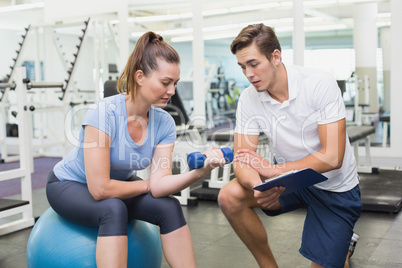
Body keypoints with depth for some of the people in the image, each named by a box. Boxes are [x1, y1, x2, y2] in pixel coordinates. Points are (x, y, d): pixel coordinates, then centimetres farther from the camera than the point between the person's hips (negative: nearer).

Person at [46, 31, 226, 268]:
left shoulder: (164, 123, -16)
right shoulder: (104, 113, -32)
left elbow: (159, 184, -22)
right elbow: (100, 188, -32)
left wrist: (201, 170, -38)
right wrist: (147, 185, -18)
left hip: (118, 184, 5)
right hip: (70, 186, -5)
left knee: (170, 208, -20)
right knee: (114, 210, -35)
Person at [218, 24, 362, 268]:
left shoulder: (320, 84, -22)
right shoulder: (249, 99, -10)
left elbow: (332, 157, -25)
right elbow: (242, 159, -12)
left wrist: (272, 168, -24)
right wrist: (257, 186, -35)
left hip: (334, 187, -3)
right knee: (229, 197, -21)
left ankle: (344, 243, 30)